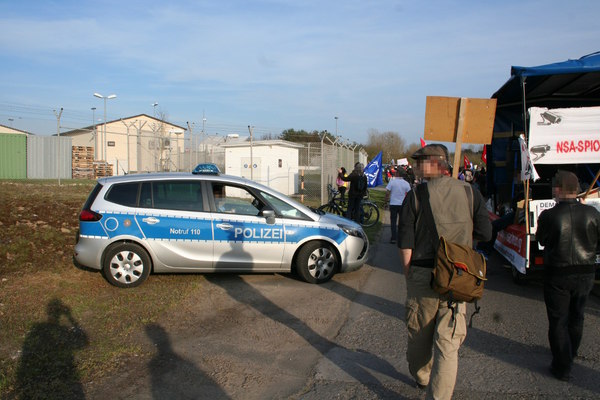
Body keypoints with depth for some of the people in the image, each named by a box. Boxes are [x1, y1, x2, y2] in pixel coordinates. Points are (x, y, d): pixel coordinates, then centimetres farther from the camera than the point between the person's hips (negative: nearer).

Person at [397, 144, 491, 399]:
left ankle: (421, 376, 43)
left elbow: (405, 242, -8)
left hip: (423, 274, -1)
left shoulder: (415, 196, -7)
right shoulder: (470, 193, -1)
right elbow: (485, 233, 3)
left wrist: (408, 272, 5)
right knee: (448, 341, 7)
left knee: (419, 333, 20)